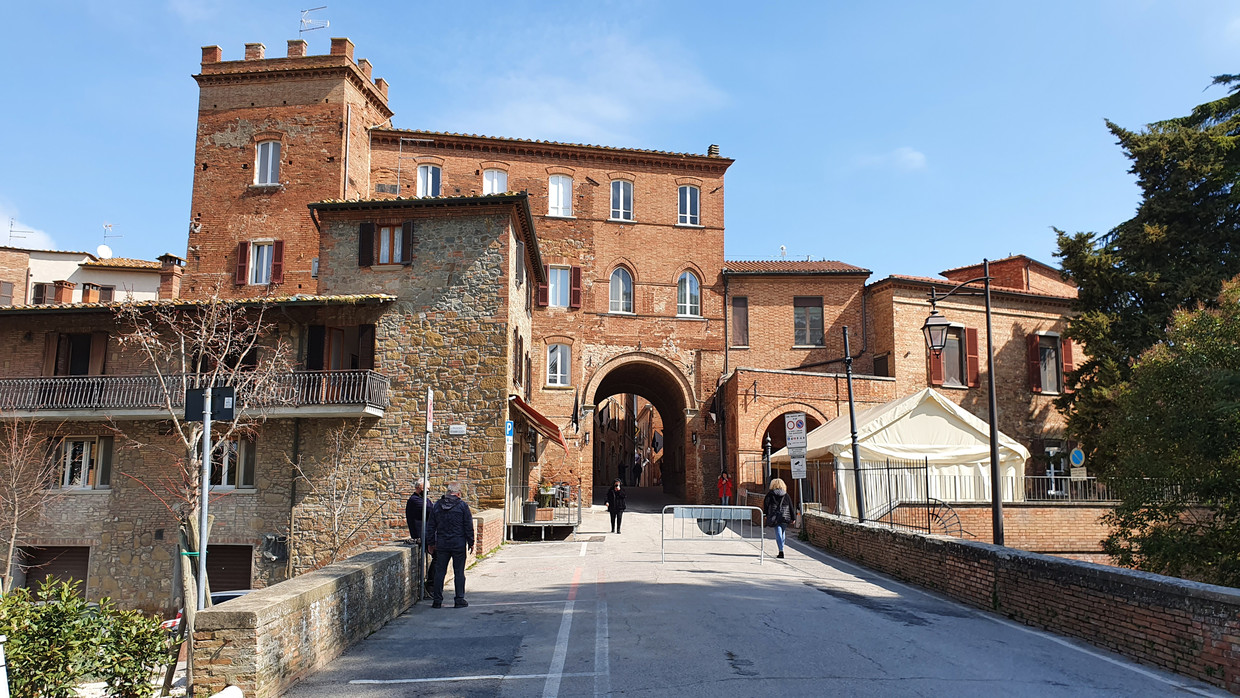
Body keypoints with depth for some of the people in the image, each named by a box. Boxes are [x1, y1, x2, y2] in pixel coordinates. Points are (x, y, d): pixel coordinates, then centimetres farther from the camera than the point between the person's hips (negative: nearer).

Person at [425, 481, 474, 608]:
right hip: (459, 544, -3)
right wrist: (470, 542, 3)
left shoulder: (437, 505, 6)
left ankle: (437, 600, 10)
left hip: (441, 544, 3)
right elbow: (469, 526, -5)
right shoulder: (462, 505, -5)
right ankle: (459, 600, 6)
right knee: (459, 572, 4)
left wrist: (431, 543, 16)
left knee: (440, 572, 8)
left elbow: (430, 526, 9)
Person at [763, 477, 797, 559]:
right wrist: (793, 518, 12)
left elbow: (766, 504, 0)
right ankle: (781, 550, 20)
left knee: (778, 534, -4)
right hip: (785, 518, 2)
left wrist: (765, 514, 9)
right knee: (782, 533, 16)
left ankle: (781, 551, -15)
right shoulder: (786, 495, 6)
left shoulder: (770, 494, 1)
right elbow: (791, 507, 8)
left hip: (775, 518, -2)